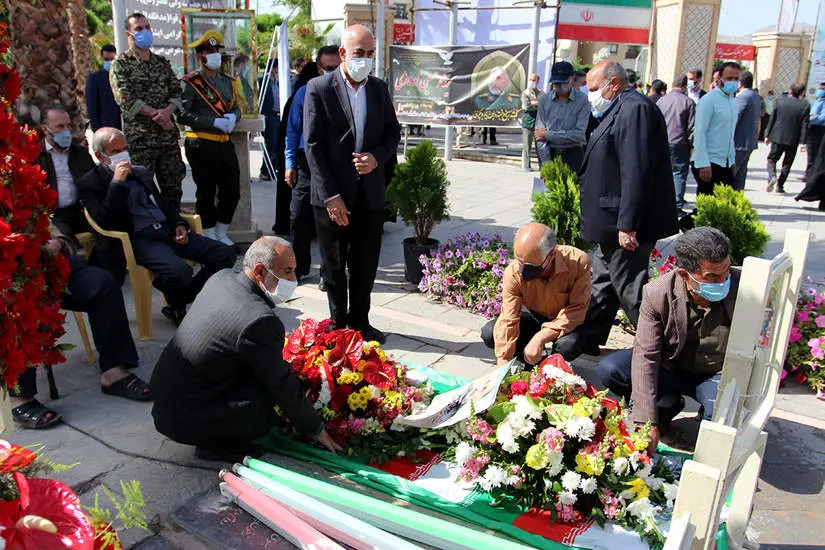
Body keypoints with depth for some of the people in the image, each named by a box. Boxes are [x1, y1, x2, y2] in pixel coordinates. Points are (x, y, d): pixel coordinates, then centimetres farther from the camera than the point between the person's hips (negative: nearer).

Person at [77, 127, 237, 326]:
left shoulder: (141, 172, 23)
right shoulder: (90, 183, 3)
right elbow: (105, 222, -11)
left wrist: (179, 224, 11)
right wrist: (117, 182, -15)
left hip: (168, 231, 7)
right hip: (138, 240, -7)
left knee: (226, 254, -10)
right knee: (179, 271, -37)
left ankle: (179, 303, 2)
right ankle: (178, 310, 0)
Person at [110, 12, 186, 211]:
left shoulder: (162, 62, 16)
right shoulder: (120, 64, 1)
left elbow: (177, 92, 10)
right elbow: (126, 100, -10)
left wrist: (168, 111, -10)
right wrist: (156, 115, -14)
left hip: (169, 136, 5)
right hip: (140, 139, -5)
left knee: (173, 188, 9)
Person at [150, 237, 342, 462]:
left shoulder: (222, 277, -1)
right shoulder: (260, 320, -27)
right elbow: (283, 386, -16)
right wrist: (316, 428, 0)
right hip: (185, 421, -9)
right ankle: (215, 444, 0)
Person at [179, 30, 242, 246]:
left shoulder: (227, 81, 15)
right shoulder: (191, 82, -5)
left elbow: (236, 107, 20)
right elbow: (183, 115, -13)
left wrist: (232, 117, -4)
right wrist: (215, 122, -19)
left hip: (225, 143, 6)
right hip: (201, 145, -6)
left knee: (232, 191, 7)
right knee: (206, 193, 4)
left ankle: (222, 232, 23)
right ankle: (210, 235, 17)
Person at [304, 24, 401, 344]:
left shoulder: (379, 89, 7)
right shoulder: (319, 89, -7)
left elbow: (393, 133, 14)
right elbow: (312, 146, -10)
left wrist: (377, 157, -9)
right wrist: (330, 196, -15)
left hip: (371, 194, 4)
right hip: (333, 195, -3)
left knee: (366, 264, 12)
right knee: (334, 266, 10)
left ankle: (359, 322, 28)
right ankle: (338, 324, 26)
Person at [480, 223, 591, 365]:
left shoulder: (578, 262, -30)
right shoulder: (513, 272, -25)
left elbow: (577, 309, -28)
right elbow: (508, 321, -25)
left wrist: (540, 338, -37)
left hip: (567, 320, -2)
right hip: (534, 317, 2)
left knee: (568, 345, -36)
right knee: (489, 334, -21)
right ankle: (532, 364, 5)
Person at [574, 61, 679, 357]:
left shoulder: (635, 109, -16)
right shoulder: (620, 110, 16)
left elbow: (636, 173, -24)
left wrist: (627, 225, -26)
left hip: (625, 227, -11)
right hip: (613, 224, 11)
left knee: (631, 291, -3)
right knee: (600, 284, 18)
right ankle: (585, 341, 31)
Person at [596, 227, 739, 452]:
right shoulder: (657, 293, -22)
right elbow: (645, 357, -23)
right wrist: (646, 422, -27)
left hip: (718, 375, -1)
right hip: (670, 368, 1)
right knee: (608, 369, -21)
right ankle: (666, 405, 5)